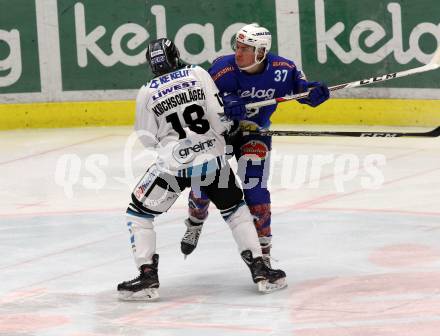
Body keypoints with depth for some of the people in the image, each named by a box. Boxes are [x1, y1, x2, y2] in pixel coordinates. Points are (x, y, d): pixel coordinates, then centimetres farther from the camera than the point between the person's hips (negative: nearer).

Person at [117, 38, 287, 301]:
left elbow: (149, 139, 6)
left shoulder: (147, 93, 0)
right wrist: (229, 127, 15)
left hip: (174, 165, -2)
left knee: (138, 214, 12)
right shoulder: (197, 74, 0)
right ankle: (260, 269, 15)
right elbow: (218, 114, -6)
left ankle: (148, 278, 1)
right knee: (235, 209, 22)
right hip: (212, 159, 2)